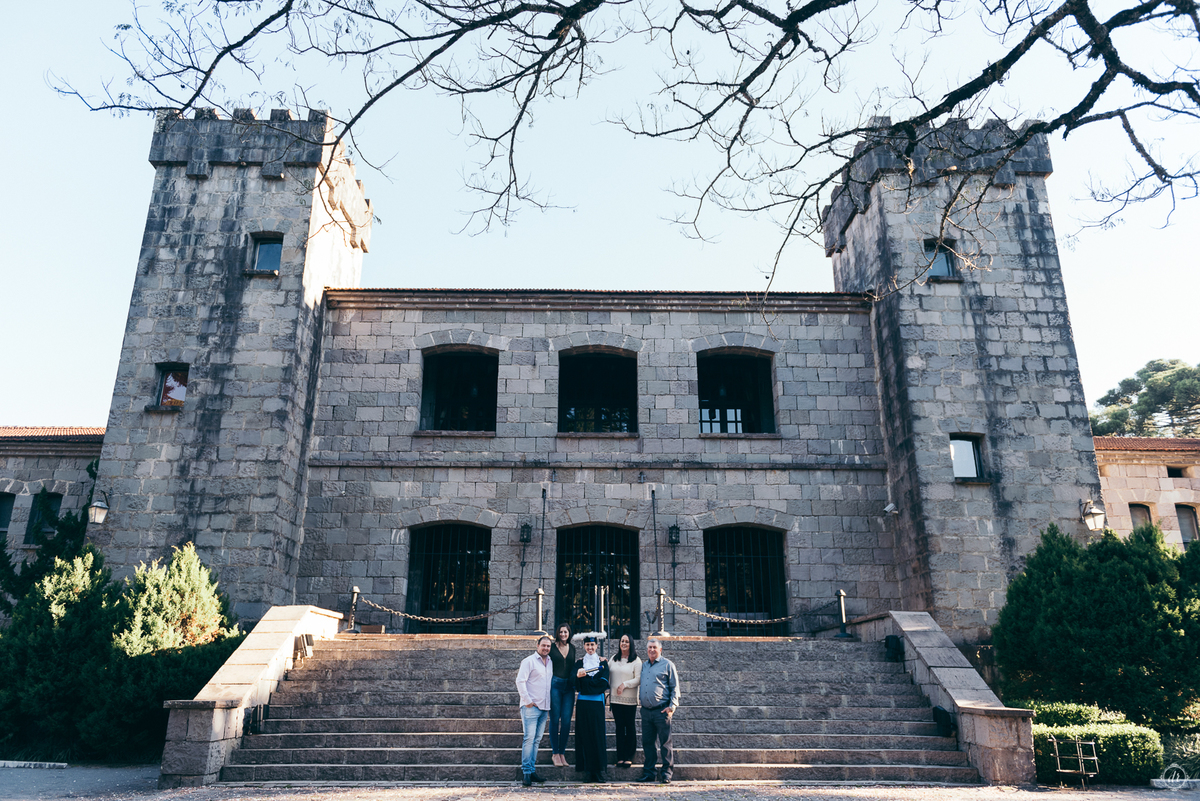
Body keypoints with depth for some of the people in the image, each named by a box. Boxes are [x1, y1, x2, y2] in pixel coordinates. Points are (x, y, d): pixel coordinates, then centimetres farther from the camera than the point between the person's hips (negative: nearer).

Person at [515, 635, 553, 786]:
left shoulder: (550, 663, 16)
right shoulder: (529, 661, -4)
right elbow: (520, 681, -10)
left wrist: (551, 705, 17)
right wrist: (527, 700, -13)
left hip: (544, 706, 6)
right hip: (531, 706, -6)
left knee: (537, 739, 7)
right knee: (529, 738, -9)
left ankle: (532, 770, 12)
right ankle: (526, 772, -6)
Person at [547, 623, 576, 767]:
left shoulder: (572, 647, 11)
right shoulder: (552, 647, -1)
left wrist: (574, 682, 14)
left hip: (569, 686, 3)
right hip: (555, 685, -3)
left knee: (566, 721, 2)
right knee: (555, 720, 0)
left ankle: (562, 752, 11)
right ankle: (555, 753, 8)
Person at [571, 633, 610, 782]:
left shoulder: (603, 662, 7)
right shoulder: (579, 662, 11)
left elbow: (603, 683, -6)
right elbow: (576, 685, -1)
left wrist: (585, 678, -8)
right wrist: (578, 676, -22)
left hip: (597, 702, -1)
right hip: (583, 703, 1)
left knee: (597, 735, -4)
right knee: (584, 735, -1)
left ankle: (598, 771, 1)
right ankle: (588, 771, 4)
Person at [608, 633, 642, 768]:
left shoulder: (636, 661, -2)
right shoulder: (613, 659, 12)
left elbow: (638, 679, -8)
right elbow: (607, 676, 15)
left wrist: (625, 684, -17)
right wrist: (608, 693, 7)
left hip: (630, 700, -4)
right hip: (615, 699, 4)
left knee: (630, 727, 2)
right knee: (619, 727, 6)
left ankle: (629, 757, 8)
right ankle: (620, 757, 10)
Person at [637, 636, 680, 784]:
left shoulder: (667, 665, 0)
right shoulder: (643, 666, 16)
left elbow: (675, 687, -1)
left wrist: (672, 706, -9)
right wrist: (640, 700, 13)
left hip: (661, 711, -5)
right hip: (645, 711, 5)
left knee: (665, 743, -1)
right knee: (648, 743, 9)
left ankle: (666, 773, 7)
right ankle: (648, 772, 16)